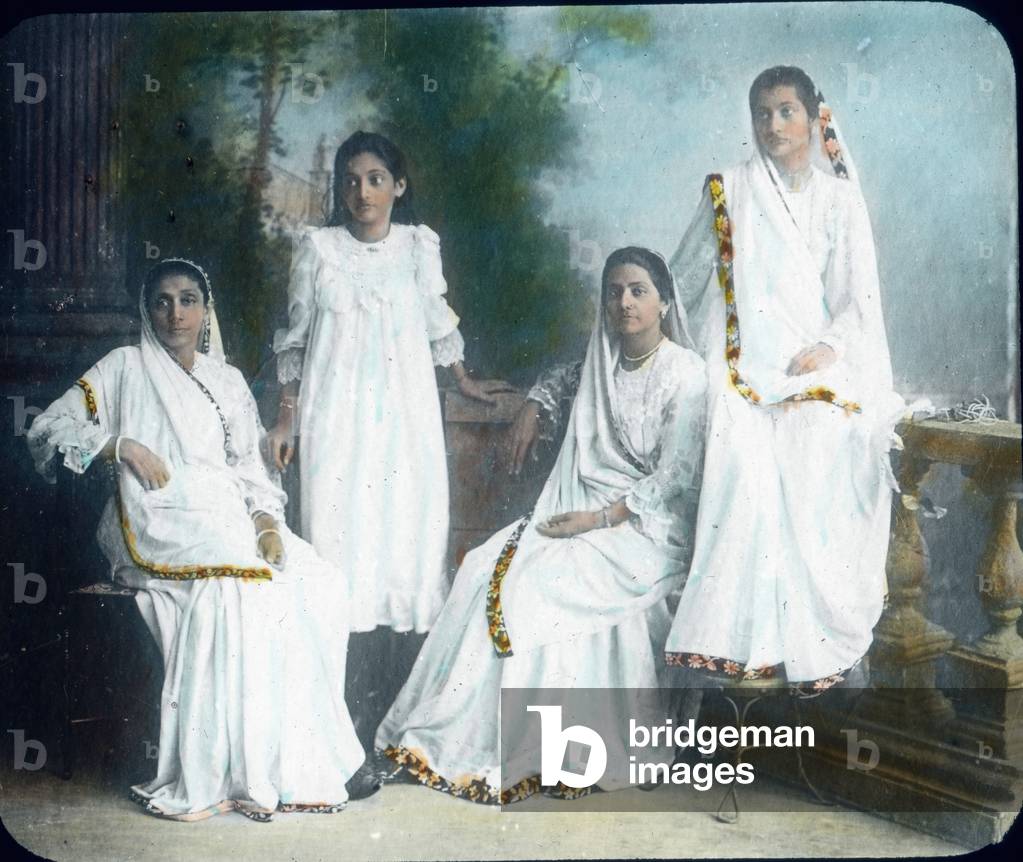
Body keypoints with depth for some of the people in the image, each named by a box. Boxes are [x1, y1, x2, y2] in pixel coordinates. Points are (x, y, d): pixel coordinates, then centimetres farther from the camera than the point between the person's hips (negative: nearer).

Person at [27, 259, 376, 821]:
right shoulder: (126, 368, 9)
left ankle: (312, 756, -17)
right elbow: (47, 430, 4)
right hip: (161, 520, -5)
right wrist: (123, 445, -10)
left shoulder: (228, 381, 22)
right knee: (238, 580, -33)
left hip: (231, 517, 5)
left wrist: (267, 522, -2)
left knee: (318, 586, -20)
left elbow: (250, 468, 17)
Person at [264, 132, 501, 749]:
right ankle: (349, 722, -4)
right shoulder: (318, 247, 4)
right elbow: (296, 337, 9)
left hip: (405, 418, 2)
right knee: (341, 543, -7)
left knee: (410, 545, -2)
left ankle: (407, 717, 6)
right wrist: (286, 418, 7)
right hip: (337, 419, -1)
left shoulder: (419, 245, 7)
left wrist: (465, 381, 25)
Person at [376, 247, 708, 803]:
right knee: (486, 568, -14)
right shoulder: (602, 363, 12)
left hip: (649, 528, -7)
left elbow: (674, 479, -13)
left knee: (543, 583, -26)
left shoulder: (685, 374, -8)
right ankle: (467, 733, -13)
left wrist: (596, 520, -18)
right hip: (585, 512, 7)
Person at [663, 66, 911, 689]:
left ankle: (821, 645, -15)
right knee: (743, 486, -24)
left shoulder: (839, 200, 11)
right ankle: (745, 640, -22)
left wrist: (829, 347, -13)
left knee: (814, 497, -21)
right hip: (741, 374, 0)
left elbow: (861, 297, 4)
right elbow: (685, 277, 18)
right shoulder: (728, 192, 13)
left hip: (814, 374, 0)